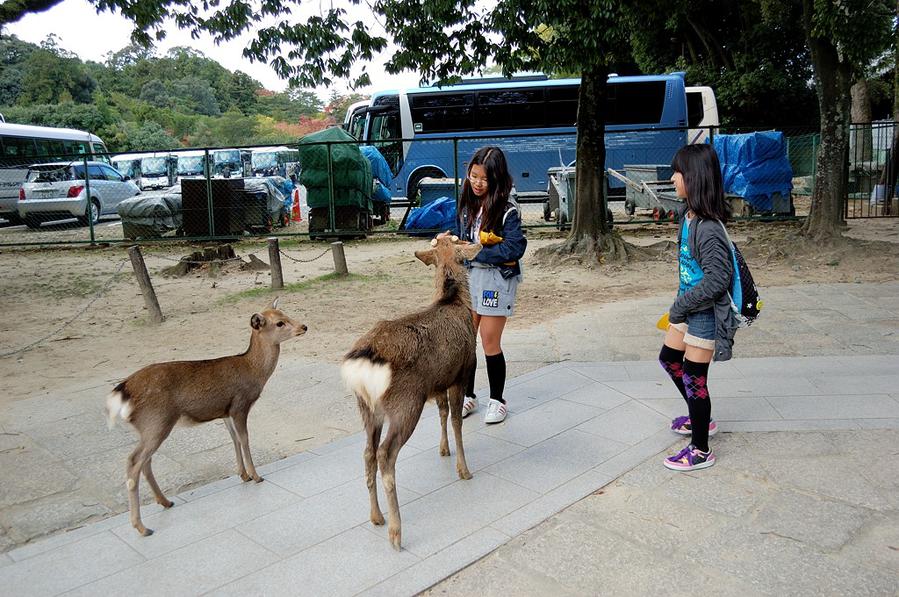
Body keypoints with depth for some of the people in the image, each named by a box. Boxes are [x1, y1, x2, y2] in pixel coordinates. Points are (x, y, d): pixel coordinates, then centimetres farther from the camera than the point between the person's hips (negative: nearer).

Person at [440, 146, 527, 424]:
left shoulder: (506, 209, -14)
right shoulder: (467, 203, 5)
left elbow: (515, 248, -21)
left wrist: (476, 253, -21)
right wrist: (450, 239, -6)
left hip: (497, 279, -5)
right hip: (469, 276, 6)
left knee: (490, 343, 2)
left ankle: (497, 400, 21)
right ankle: (468, 396, 26)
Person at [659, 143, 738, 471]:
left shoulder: (708, 228, -26)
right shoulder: (687, 215, 3)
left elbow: (717, 279, -27)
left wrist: (680, 306, -19)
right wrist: (679, 305, 15)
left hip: (706, 312, -10)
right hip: (687, 306, 10)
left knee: (694, 377, 2)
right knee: (669, 358, 24)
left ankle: (701, 451, 21)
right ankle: (700, 419, 44)